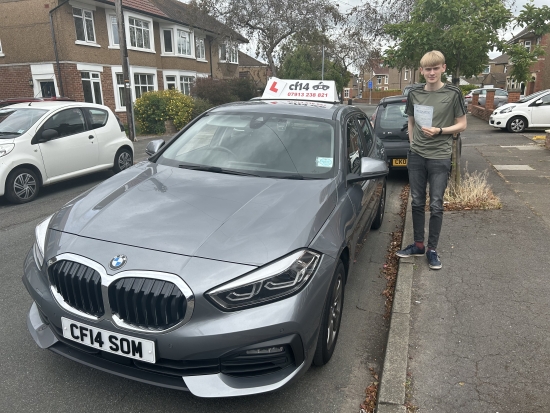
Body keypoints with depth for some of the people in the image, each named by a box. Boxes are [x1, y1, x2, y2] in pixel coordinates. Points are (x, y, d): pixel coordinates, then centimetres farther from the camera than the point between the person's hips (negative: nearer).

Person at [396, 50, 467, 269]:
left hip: (439, 157, -3)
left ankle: (432, 249, 15)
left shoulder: (453, 93, -5)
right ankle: (418, 244, 24)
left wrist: (439, 131, -17)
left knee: (436, 205, 2)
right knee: (417, 202, 10)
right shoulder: (414, 94, 4)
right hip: (416, 156, 4)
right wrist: (413, 143, 7)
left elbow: (461, 124, -2)